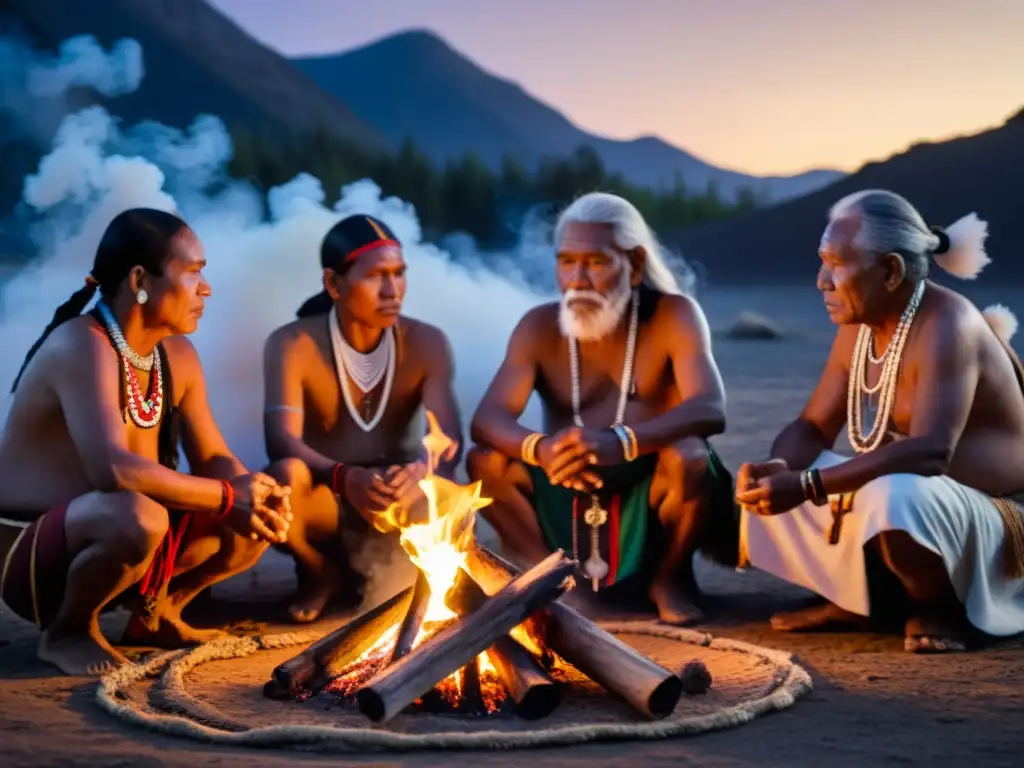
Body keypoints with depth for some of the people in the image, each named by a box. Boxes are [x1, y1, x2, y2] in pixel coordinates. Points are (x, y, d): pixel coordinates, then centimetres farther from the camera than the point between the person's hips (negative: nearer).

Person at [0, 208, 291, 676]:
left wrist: (253, 494, -17)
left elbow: (213, 460, 6)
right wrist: (229, 496, -28)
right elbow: (114, 470, -37)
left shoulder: (177, 355, 4)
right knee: (138, 518, -39)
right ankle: (67, 631, -10)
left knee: (255, 521, -3)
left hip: (95, 542, 8)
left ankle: (156, 613, 15)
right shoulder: (82, 346, -24)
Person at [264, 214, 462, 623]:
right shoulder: (293, 344, -13)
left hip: (396, 502, 1)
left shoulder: (426, 343, -6)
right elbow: (282, 442, -27)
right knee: (284, 478, -36)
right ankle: (322, 574, -1)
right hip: (324, 500, -1)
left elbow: (449, 439, -18)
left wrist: (418, 473, -44)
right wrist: (345, 478, -48)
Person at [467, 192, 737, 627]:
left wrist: (621, 441, -46)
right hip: (567, 506, 2)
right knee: (484, 461, -21)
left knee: (688, 456, -32)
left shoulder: (674, 316, -10)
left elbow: (711, 410, -27)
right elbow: (486, 421, -15)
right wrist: (539, 448, -41)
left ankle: (670, 577, -5)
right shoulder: (539, 327, -3)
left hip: (649, 504, -2)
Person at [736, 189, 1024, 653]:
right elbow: (812, 427, 7)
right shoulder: (858, 329, 2)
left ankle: (942, 608, -11)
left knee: (894, 497, -39)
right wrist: (778, 469, -17)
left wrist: (807, 486, -37)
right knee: (769, 488, 3)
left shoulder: (946, 325, -24)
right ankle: (861, 597, 9)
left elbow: (930, 453, -35)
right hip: (904, 503, 8)